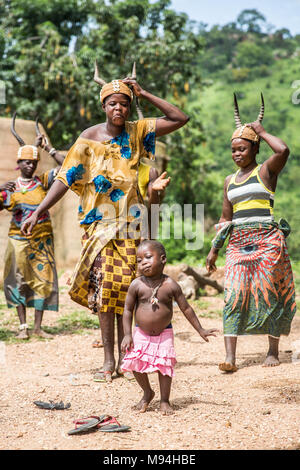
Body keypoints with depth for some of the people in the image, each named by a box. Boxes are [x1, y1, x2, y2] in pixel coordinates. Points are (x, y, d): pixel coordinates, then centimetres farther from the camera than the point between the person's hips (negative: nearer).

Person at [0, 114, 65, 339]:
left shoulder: (43, 181, 4)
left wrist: (48, 147, -5)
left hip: (42, 239, 1)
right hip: (19, 240, -1)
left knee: (42, 280, 1)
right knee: (19, 280, -1)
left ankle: (38, 326, 7)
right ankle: (23, 326, 6)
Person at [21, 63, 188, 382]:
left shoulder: (137, 132, 3)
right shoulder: (89, 139, 0)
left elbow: (180, 119, -1)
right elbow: (65, 178, -2)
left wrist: (144, 94, -5)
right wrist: (38, 211, -11)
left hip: (130, 225, 1)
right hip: (99, 223, -1)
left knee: (125, 288, 0)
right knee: (103, 287, -4)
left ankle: (125, 357, 9)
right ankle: (108, 359, 1)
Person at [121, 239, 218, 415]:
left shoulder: (170, 285, -11)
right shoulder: (137, 285, -10)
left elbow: (186, 308, -2)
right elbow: (128, 309, -3)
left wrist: (201, 330, 0)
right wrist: (127, 335, -9)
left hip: (164, 334, -1)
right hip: (141, 333, 1)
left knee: (164, 366, -4)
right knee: (136, 364, -4)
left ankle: (165, 401, 15)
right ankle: (147, 393, 23)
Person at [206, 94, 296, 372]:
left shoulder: (266, 170, 2)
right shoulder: (229, 181, 17)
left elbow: (283, 150, -20)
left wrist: (261, 131, -4)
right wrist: (214, 249, 15)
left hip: (267, 240, -4)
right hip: (238, 242, 4)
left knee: (269, 293, -1)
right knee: (234, 294, -8)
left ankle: (273, 350, 14)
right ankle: (230, 357, -14)